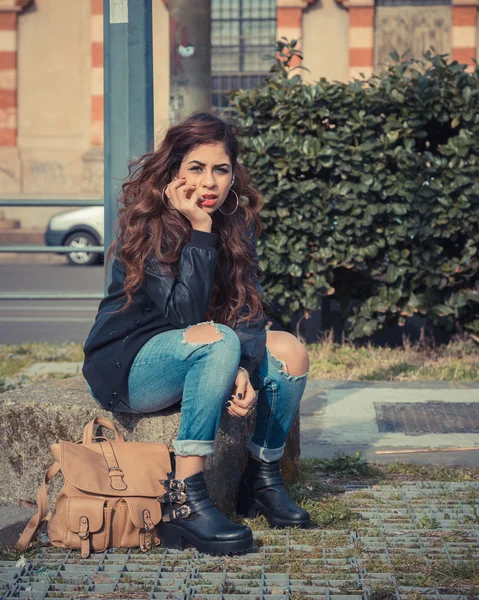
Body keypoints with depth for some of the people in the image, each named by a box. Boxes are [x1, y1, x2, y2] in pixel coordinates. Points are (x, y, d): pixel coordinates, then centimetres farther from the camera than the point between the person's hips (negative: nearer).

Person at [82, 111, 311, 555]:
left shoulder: (238, 221, 1)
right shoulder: (147, 226, -18)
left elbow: (248, 306, -4)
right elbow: (184, 314, -28)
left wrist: (246, 371, -22)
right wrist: (199, 230, -31)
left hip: (188, 359, 7)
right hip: (124, 365, -7)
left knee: (289, 351, -11)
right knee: (218, 340, -34)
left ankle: (263, 478, 6)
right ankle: (183, 499, -37)